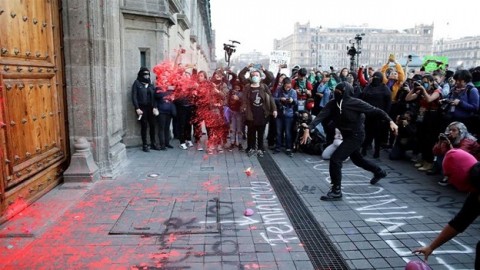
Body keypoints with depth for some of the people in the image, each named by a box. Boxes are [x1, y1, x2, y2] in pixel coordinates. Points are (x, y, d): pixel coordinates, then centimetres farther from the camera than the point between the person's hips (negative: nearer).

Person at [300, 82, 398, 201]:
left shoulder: (355, 103, -23)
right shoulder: (333, 103, -10)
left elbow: (375, 111, -16)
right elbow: (321, 116, -22)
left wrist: (390, 121, -22)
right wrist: (308, 129, -36)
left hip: (356, 135, -8)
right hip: (347, 135, 8)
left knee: (335, 159, -18)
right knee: (356, 159, 29)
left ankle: (336, 191, -7)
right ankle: (379, 172, 55)